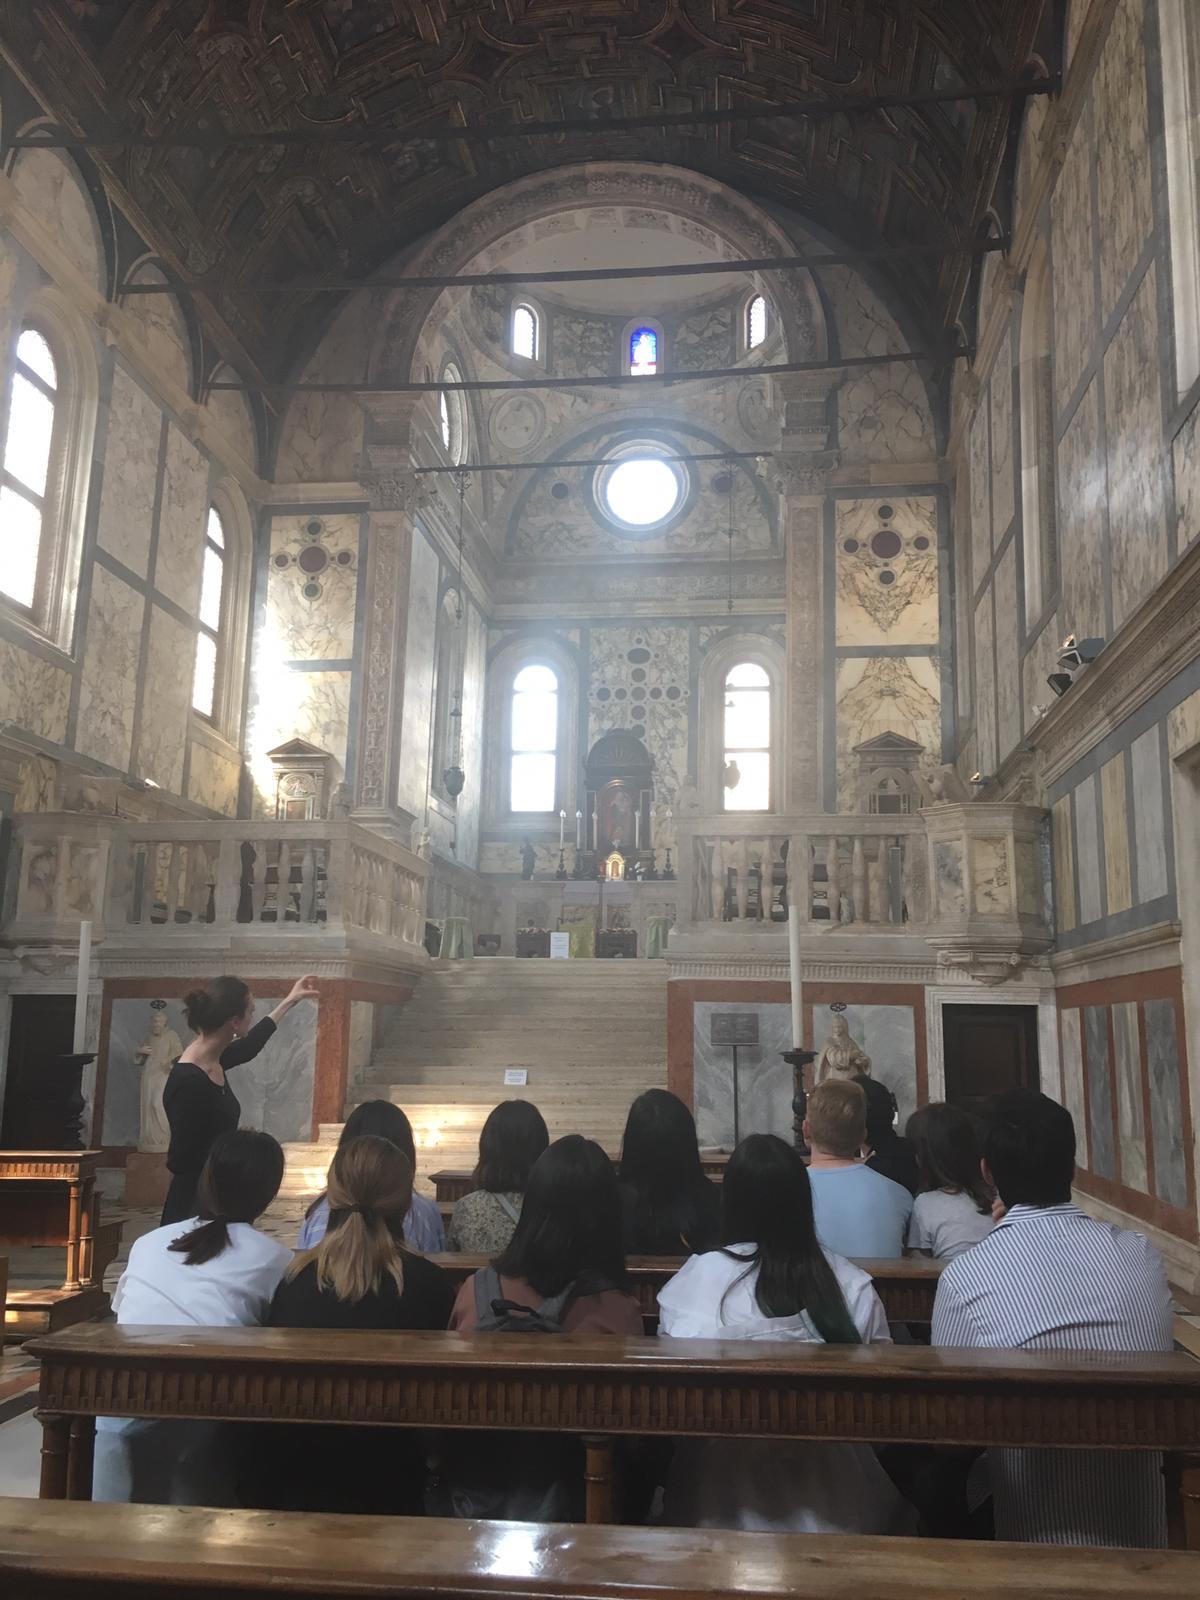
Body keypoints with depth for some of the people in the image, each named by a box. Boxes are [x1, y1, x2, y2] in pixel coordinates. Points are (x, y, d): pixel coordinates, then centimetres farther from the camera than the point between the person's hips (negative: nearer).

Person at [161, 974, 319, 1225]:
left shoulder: (213, 1061, 2)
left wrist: (290, 1001, 33)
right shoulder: (189, 1082, -23)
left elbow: (248, 1047, 25)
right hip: (194, 1210, -9)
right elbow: (181, 1162, -20)